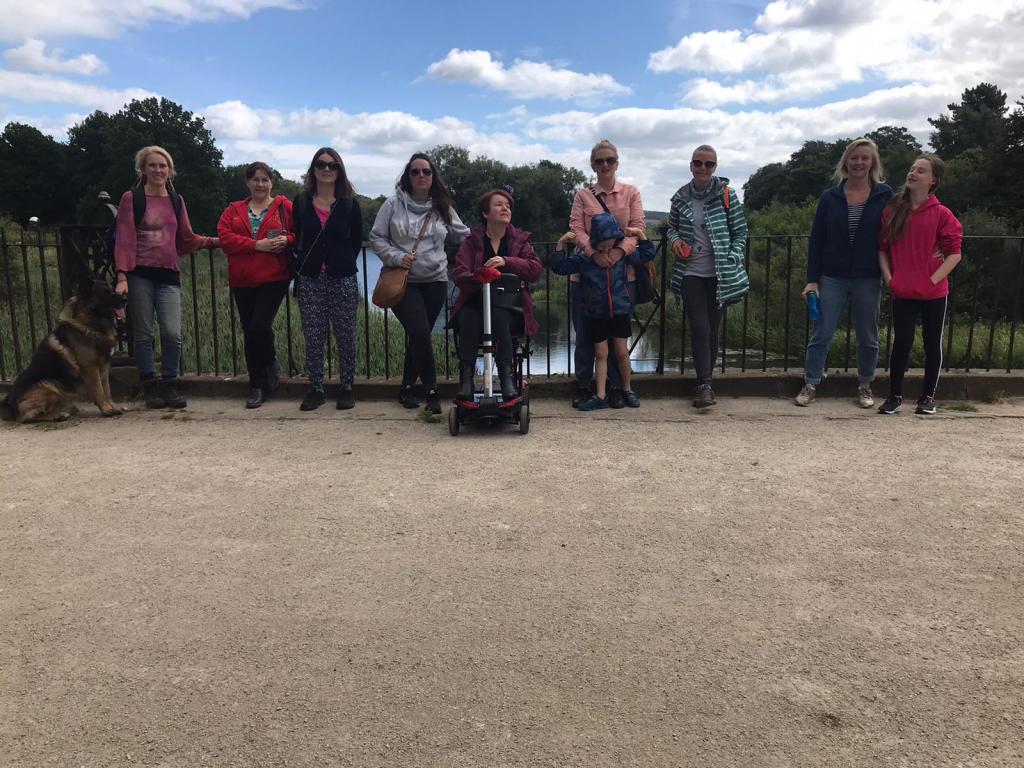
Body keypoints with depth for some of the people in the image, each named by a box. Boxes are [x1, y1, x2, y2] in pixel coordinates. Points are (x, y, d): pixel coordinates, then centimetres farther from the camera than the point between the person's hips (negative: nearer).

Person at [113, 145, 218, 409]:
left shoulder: (176, 201, 14)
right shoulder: (131, 198, 1)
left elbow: (186, 238, 20)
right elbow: (123, 239, -3)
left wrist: (215, 241, 9)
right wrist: (122, 276, -12)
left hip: (169, 274, 3)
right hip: (140, 275, -3)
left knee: (172, 333, -8)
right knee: (143, 334, 2)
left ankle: (170, 385, 8)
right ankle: (150, 387, 13)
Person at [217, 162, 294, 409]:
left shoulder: (284, 207, 4)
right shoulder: (233, 211, 12)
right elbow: (224, 238, -3)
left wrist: (286, 240, -21)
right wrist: (258, 245, -15)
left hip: (274, 278, -4)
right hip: (242, 281, 4)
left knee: (260, 325, -19)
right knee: (249, 332, 7)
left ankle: (270, 362, 13)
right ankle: (257, 386, 18)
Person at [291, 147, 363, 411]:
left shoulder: (349, 203, 2)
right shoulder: (301, 202, 6)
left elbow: (356, 240, 7)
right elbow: (297, 239, 11)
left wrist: (342, 263, 8)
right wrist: (303, 264, 8)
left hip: (342, 278, -1)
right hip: (310, 279, 1)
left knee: (346, 335, 4)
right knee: (313, 337, 4)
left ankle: (346, 388, 16)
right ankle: (315, 389, 14)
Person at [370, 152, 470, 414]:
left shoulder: (442, 207, 8)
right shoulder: (394, 204, 0)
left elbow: (464, 236, 13)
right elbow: (376, 237, 1)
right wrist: (396, 257, -12)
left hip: (435, 281, 3)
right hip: (402, 281, -3)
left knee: (419, 336, 7)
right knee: (420, 332, -16)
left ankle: (407, 387, 22)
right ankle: (431, 390, -5)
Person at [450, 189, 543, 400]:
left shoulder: (519, 239, 13)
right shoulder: (472, 240, 11)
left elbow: (536, 269, -2)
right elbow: (459, 273, -4)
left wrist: (506, 262, -17)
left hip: (509, 306, 0)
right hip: (476, 301, 0)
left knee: (498, 317, -34)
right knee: (468, 319, -34)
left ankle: (507, 378, -33)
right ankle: (465, 380, -31)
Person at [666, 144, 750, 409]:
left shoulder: (727, 195, -3)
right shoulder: (681, 197, 3)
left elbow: (740, 232, 2)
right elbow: (671, 227, 18)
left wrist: (732, 261, -10)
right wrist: (675, 239, -4)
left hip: (720, 275, 0)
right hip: (690, 273, 1)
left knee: (712, 329, 7)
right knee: (699, 328, -8)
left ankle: (704, 382, 18)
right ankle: (705, 385, -4)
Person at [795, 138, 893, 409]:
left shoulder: (885, 195, -1)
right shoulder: (830, 197, 1)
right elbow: (816, 241, 2)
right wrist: (812, 279, -3)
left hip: (868, 279, 0)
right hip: (832, 278, 0)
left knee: (868, 337, 10)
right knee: (821, 334, 0)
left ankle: (865, 386, 24)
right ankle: (810, 385, 9)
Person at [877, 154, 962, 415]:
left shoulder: (941, 214, -4)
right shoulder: (892, 210, 3)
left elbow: (954, 253, -3)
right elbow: (882, 248, 7)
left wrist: (934, 279, -11)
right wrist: (888, 278, -4)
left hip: (934, 293, -1)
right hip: (903, 292, 1)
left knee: (932, 343, 8)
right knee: (901, 342, 0)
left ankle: (928, 396, 20)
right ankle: (895, 396, 12)